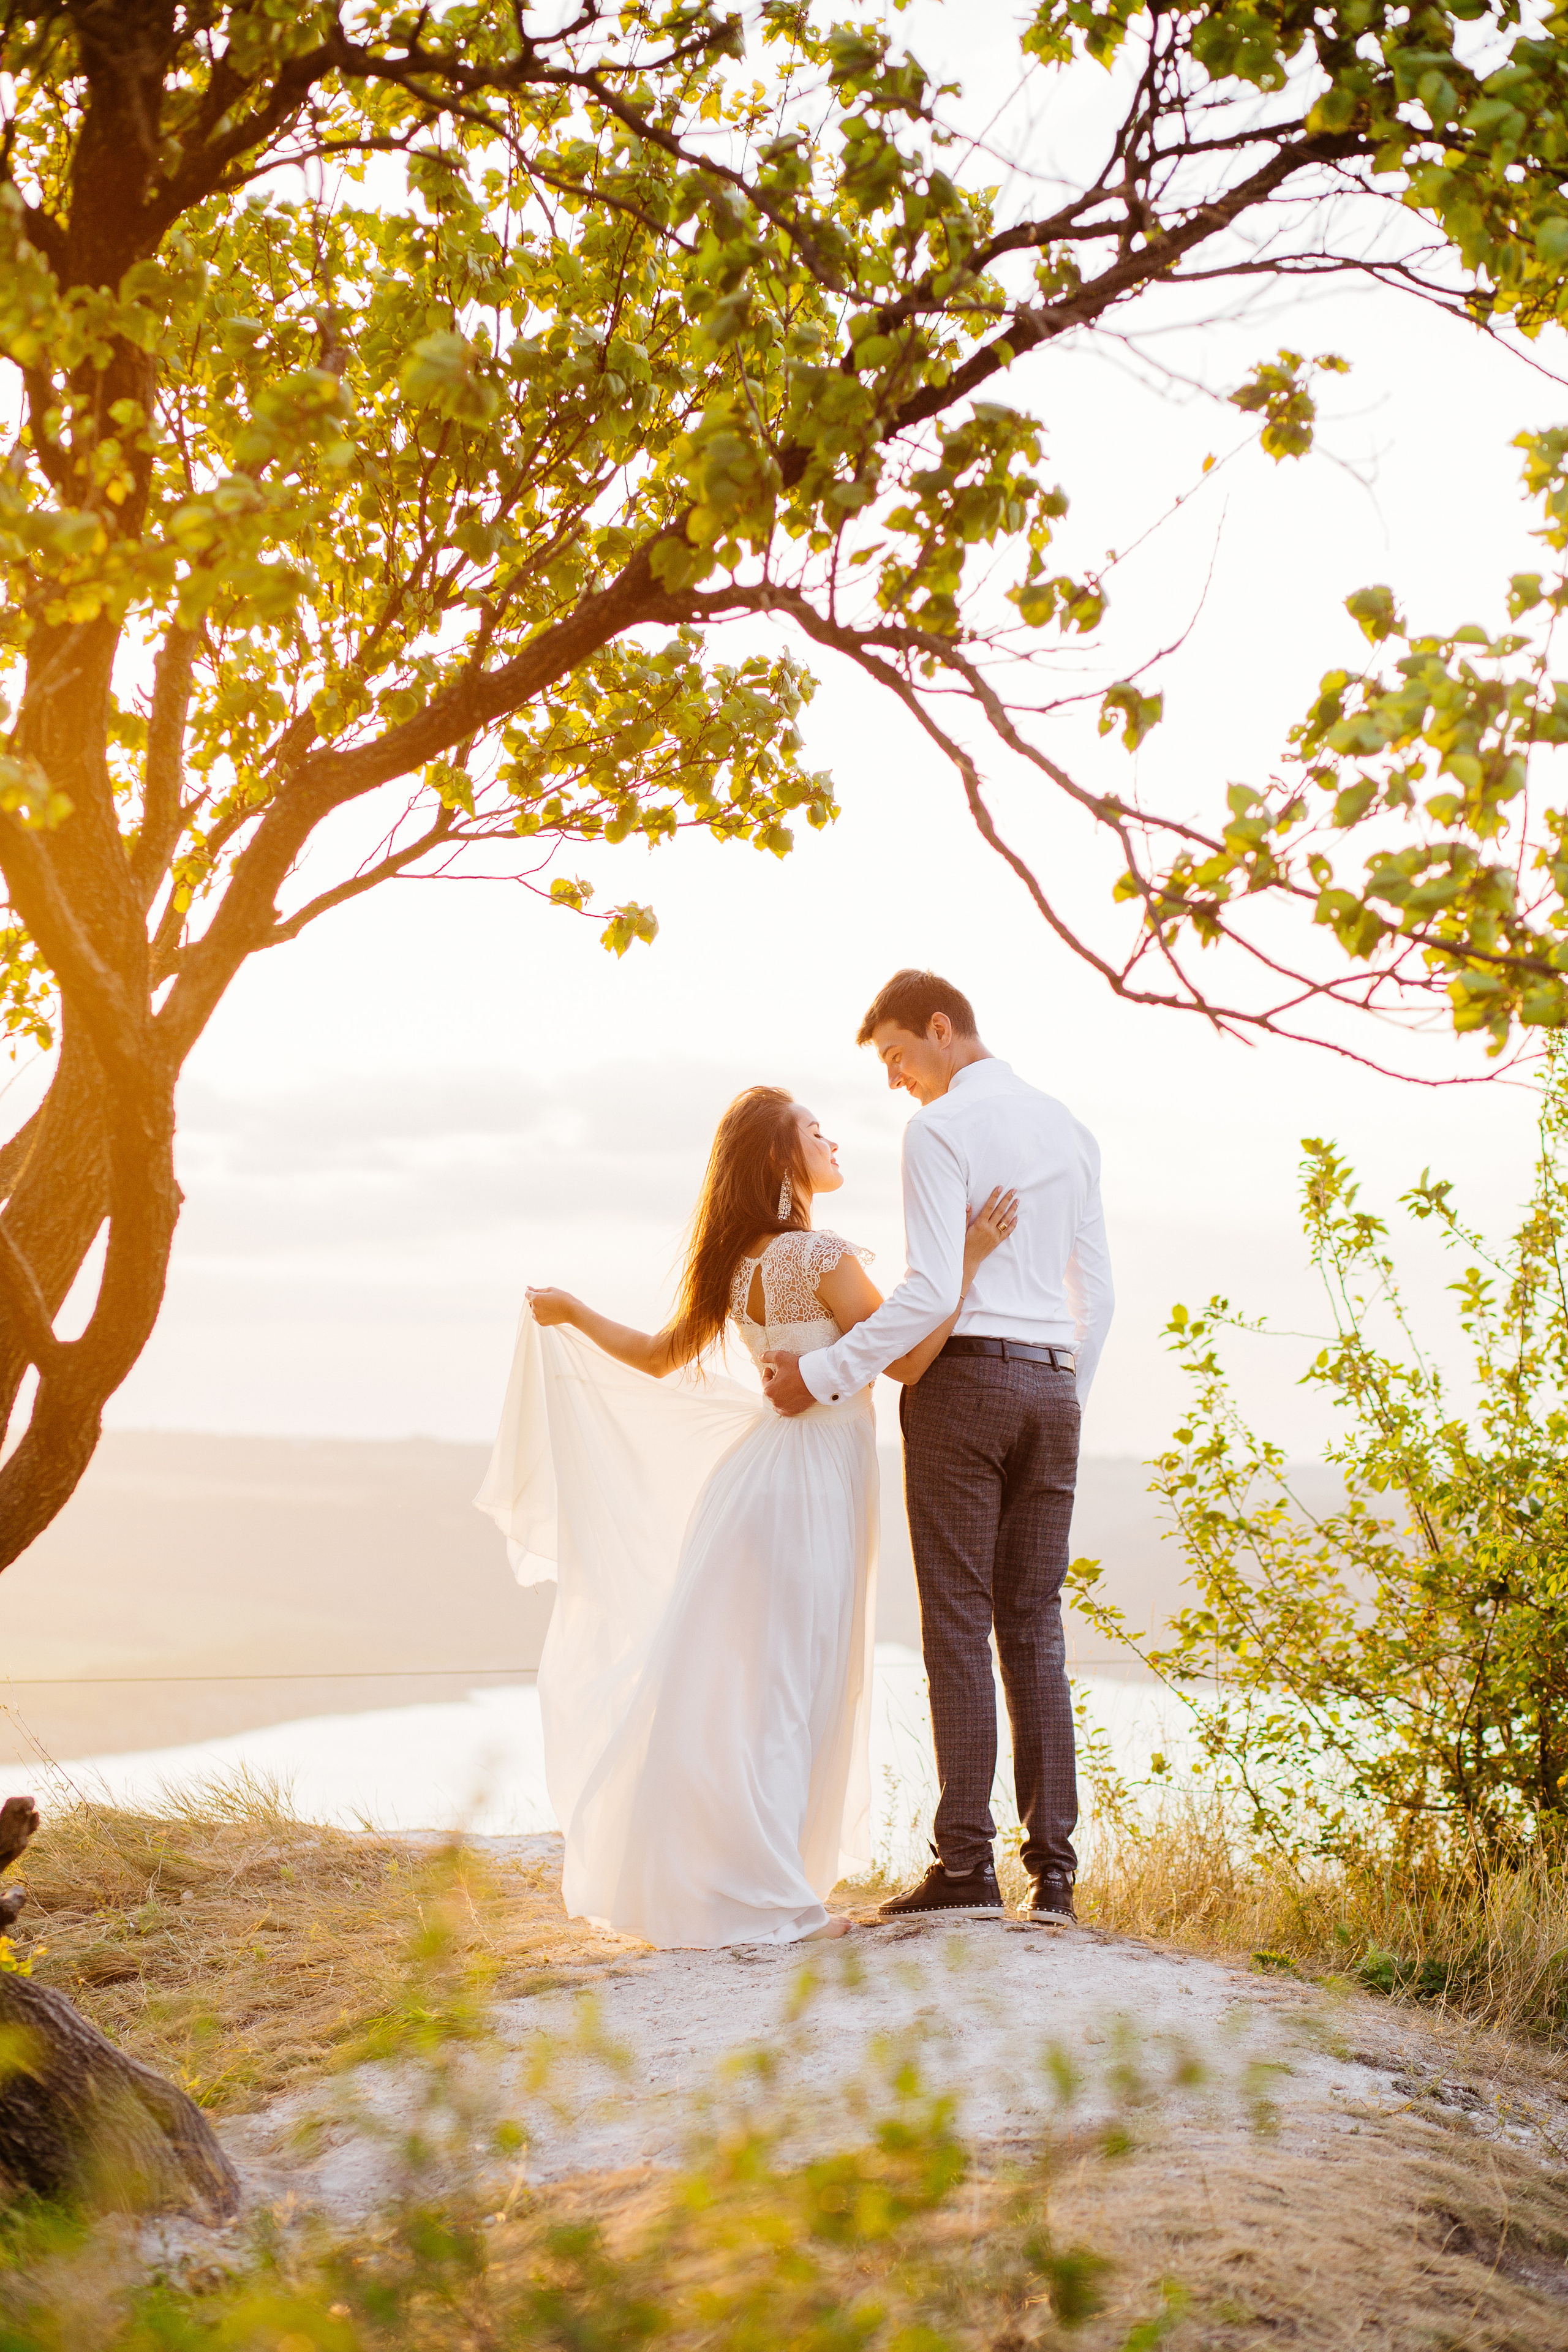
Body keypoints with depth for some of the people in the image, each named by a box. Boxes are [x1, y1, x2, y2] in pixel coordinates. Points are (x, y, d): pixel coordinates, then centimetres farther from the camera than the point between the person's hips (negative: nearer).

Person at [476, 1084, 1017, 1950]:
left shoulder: (739, 1264, 10)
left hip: (762, 1466, 8)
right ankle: (762, 1898, 1)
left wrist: (570, 1313, 32)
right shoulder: (820, 1256, -15)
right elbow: (906, 1361, -18)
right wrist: (968, 1259, -18)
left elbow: (657, 1357, 16)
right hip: (811, 1481, -8)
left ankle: (697, 1879, 22)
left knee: (738, 1686, 14)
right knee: (783, 1689, -3)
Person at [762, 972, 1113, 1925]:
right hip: (1052, 1385, 6)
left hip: (963, 1380, -6)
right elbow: (1097, 1293, 17)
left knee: (960, 1624, -5)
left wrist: (824, 1372, -11)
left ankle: (967, 1863, -6)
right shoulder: (1071, 1130, 16)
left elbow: (933, 1292, -16)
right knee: (1035, 1628, 6)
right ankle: (1053, 1870, 2)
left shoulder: (941, 1128, -7)